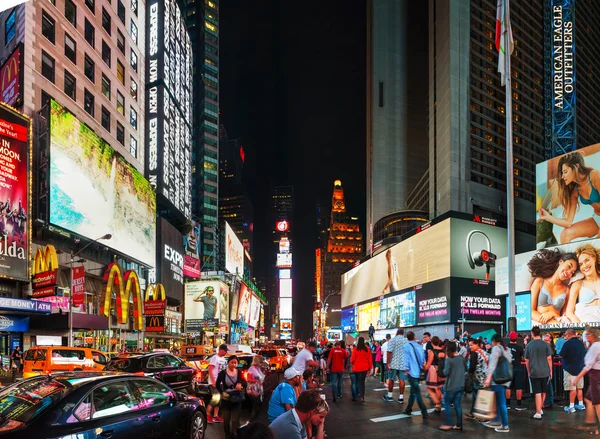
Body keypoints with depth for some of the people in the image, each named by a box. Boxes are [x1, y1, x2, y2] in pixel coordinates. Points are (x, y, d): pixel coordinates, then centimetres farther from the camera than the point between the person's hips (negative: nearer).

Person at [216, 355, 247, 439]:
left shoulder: (239, 373, 1)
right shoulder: (223, 373, -4)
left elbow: (245, 383, -3)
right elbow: (217, 384, -7)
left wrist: (241, 384, -27)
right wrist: (222, 392, -24)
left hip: (237, 400, 1)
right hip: (226, 400, 0)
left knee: (235, 420, -3)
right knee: (226, 419, 10)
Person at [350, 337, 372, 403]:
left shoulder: (355, 350, -9)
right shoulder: (367, 349, -4)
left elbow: (352, 359, -6)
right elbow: (370, 359, -1)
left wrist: (351, 361, 18)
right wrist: (370, 368, 8)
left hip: (357, 368, -2)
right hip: (365, 368, 2)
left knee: (359, 382, 12)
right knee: (362, 381, 13)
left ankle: (361, 396, 2)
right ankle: (362, 396, 14)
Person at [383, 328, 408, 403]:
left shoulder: (392, 340, -6)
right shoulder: (406, 341, 4)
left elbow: (389, 352, -12)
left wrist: (388, 363, -8)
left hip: (394, 363, -2)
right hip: (403, 364, 3)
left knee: (391, 379, 10)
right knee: (401, 380, 4)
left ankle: (390, 396, 20)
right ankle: (401, 397, 5)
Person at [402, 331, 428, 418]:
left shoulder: (406, 346, -8)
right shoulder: (419, 347, 8)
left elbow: (406, 359, -12)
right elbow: (423, 359, 13)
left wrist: (406, 370, -6)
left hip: (412, 372, -6)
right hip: (419, 372, 6)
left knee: (416, 392, -4)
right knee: (413, 391, 18)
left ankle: (424, 412, -10)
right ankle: (408, 410, 27)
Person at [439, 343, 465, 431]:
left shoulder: (449, 359, -15)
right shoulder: (461, 358, 4)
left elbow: (446, 372, -18)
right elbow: (465, 369, 18)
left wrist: (443, 370, 1)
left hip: (451, 386, -6)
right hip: (461, 385, 6)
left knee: (447, 404, 4)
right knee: (457, 404, 10)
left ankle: (448, 424, 2)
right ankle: (459, 424, 11)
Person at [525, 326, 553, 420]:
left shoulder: (529, 345, -1)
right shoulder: (546, 344, -3)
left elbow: (527, 361, 4)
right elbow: (549, 358, -2)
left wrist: (528, 372, 16)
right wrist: (550, 371, 9)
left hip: (534, 372, -1)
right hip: (545, 372, 1)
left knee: (537, 393, 0)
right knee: (543, 392, 18)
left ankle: (538, 413, -4)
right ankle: (540, 409, 30)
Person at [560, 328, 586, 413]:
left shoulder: (568, 343, -17)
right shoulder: (581, 343, 4)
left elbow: (561, 356, -12)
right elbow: (584, 355, 17)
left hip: (570, 369, -6)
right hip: (580, 368, 6)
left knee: (572, 389, -3)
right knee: (579, 388, 16)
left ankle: (571, 407, 1)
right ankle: (581, 404, 22)